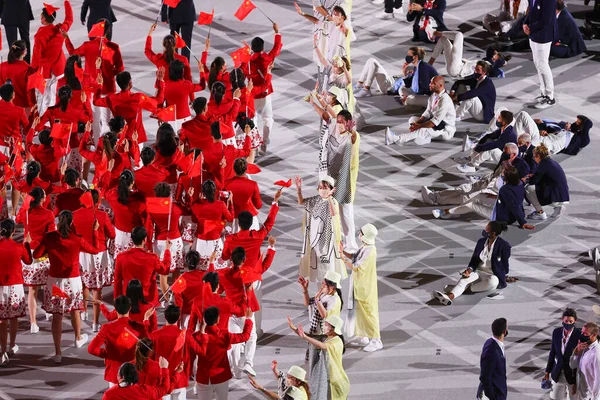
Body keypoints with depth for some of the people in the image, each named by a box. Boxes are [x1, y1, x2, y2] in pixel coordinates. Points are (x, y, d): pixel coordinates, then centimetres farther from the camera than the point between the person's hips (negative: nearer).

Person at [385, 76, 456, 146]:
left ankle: (396, 139, -38)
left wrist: (419, 126, -25)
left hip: (446, 130, -10)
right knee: (412, 119, 2)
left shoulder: (445, 100, -26)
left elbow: (436, 121, -28)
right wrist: (417, 123, -13)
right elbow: (427, 113, 4)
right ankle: (426, 137, -20)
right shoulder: (433, 95, 2)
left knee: (422, 130, -31)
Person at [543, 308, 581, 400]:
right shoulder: (556, 332, -4)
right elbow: (553, 353, 6)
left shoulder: (579, 335, -17)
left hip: (573, 374, -4)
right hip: (557, 374, 4)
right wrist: (547, 372, 9)